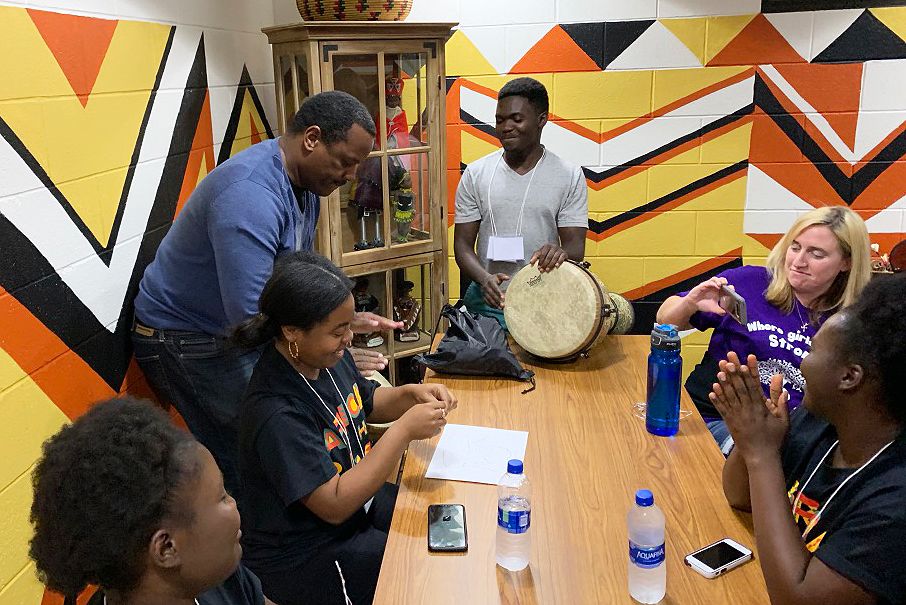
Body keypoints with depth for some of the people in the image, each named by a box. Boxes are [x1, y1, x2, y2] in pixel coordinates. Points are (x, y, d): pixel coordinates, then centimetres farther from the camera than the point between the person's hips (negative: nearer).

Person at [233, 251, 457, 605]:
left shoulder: (327, 356, -7)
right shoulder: (277, 414, -32)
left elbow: (367, 402, 13)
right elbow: (335, 505, -29)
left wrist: (412, 394, -8)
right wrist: (405, 430, -30)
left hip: (358, 500, 8)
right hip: (303, 560, -8)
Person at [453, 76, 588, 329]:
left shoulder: (569, 175, 0)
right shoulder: (476, 174, 3)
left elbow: (576, 248, -2)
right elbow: (463, 244, 2)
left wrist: (560, 252, -27)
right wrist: (485, 278, -18)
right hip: (488, 301, 1)